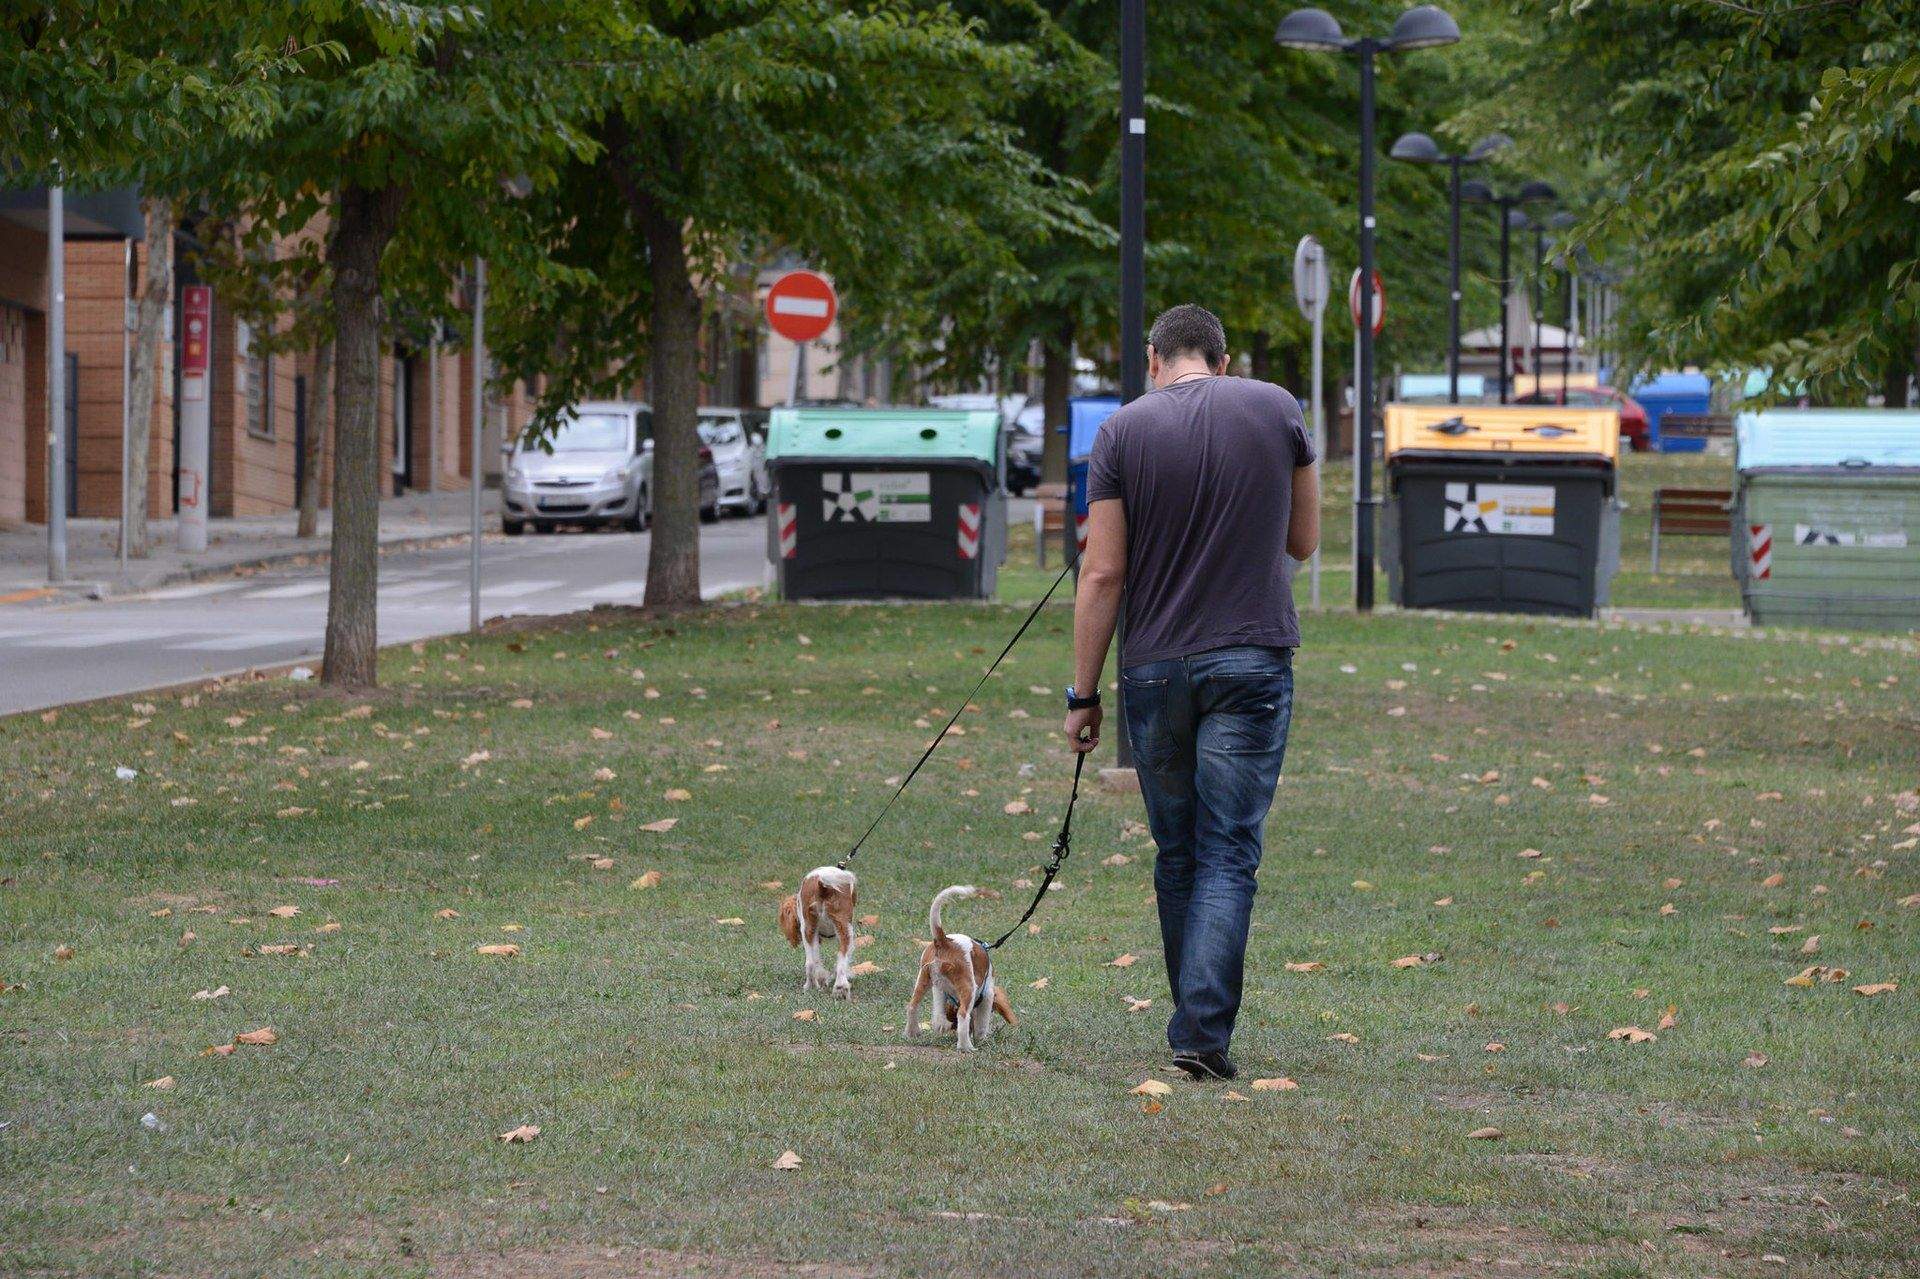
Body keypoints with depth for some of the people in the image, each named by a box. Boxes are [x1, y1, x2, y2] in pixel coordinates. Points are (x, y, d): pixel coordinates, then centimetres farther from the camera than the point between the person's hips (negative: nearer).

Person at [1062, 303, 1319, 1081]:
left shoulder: (1125, 431, -2)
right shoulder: (1276, 410, 2)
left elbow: (1102, 573, -5)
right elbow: (1303, 542, 11)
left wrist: (1083, 695, 0)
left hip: (1155, 669, 1)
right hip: (1252, 661, 0)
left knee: (1177, 857, 13)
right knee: (1229, 857, -3)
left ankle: (1195, 1022, 22)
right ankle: (1203, 1031, -15)